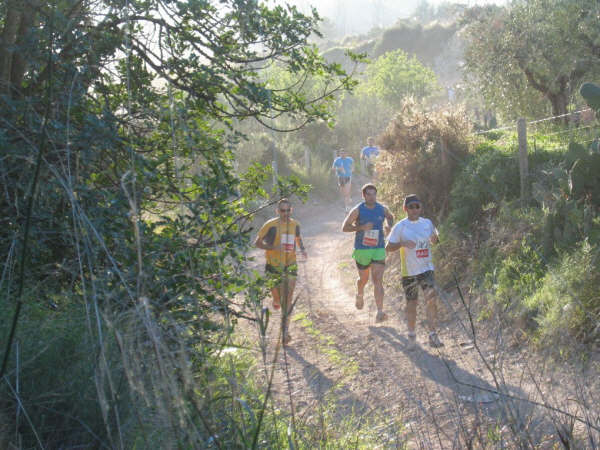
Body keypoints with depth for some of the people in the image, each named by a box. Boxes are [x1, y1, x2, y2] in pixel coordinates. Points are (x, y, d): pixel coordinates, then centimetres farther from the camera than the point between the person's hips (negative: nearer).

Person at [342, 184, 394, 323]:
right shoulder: (357, 210, -7)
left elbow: (390, 217, 24)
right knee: (363, 278, 16)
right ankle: (359, 295, 52)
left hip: (379, 250, 1)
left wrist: (389, 226, 1)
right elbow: (345, 227, -7)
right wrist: (361, 227, -21)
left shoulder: (383, 209, 1)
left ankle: (380, 312, -15)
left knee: (378, 280, -11)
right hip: (362, 250, -1)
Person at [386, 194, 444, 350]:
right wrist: (402, 244, -22)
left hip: (426, 269, 2)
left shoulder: (427, 223, 5)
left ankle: (433, 335, -8)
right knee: (411, 304, 7)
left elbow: (434, 239, 21)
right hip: (409, 271, -2)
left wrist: (434, 238, -4)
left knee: (431, 299, -13)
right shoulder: (400, 226, -5)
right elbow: (388, 248, -4)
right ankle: (412, 336, 24)